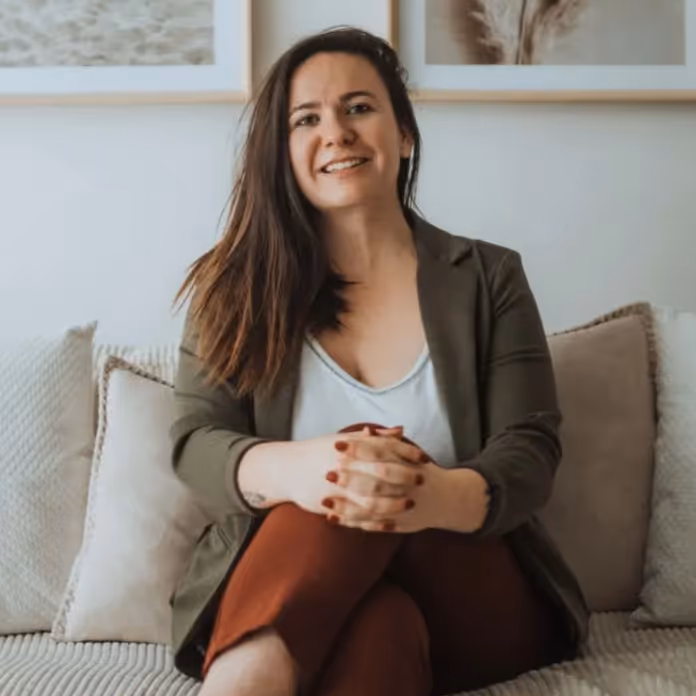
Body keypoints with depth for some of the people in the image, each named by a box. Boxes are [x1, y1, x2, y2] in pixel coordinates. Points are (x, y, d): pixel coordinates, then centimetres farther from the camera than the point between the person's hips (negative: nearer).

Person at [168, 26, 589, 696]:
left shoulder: (489, 278, 5)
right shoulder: (235, 286, 6)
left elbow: (529, 448, -5)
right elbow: (195, 442, -4)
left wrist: (444, 497, -32)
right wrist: (289, 469, -31)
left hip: (468, 598, 1)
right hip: (280, 597, 0)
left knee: (377, 498, -34)